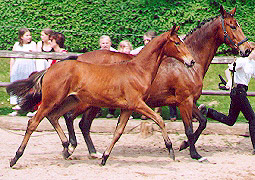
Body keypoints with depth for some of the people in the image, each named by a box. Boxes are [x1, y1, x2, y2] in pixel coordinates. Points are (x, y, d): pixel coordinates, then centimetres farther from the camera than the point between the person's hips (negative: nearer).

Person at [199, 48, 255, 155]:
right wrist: (230, 82, -31)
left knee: (230, 120, 12)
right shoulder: (242, 61, -10)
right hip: (239, 91, -9)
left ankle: (206, 111, 14)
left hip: (242, 91, 9)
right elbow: (228, 70, -17)